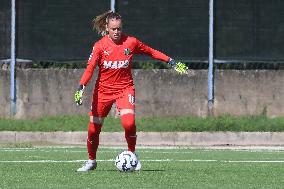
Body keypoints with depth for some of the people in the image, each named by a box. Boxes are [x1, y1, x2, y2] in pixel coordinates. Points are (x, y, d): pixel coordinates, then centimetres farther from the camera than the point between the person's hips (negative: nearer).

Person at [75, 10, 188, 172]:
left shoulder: (131, 42, -5)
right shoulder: (100, 46, -8)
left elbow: (151, 52, 9)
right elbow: (90, 68, -15)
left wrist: (171, 61, 7)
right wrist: (81, 87, -29)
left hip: (125, 88, -1)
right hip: (103, 90, 1)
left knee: (129, 122, -24)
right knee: (94, 128, 3)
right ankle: (91, 161, 26)